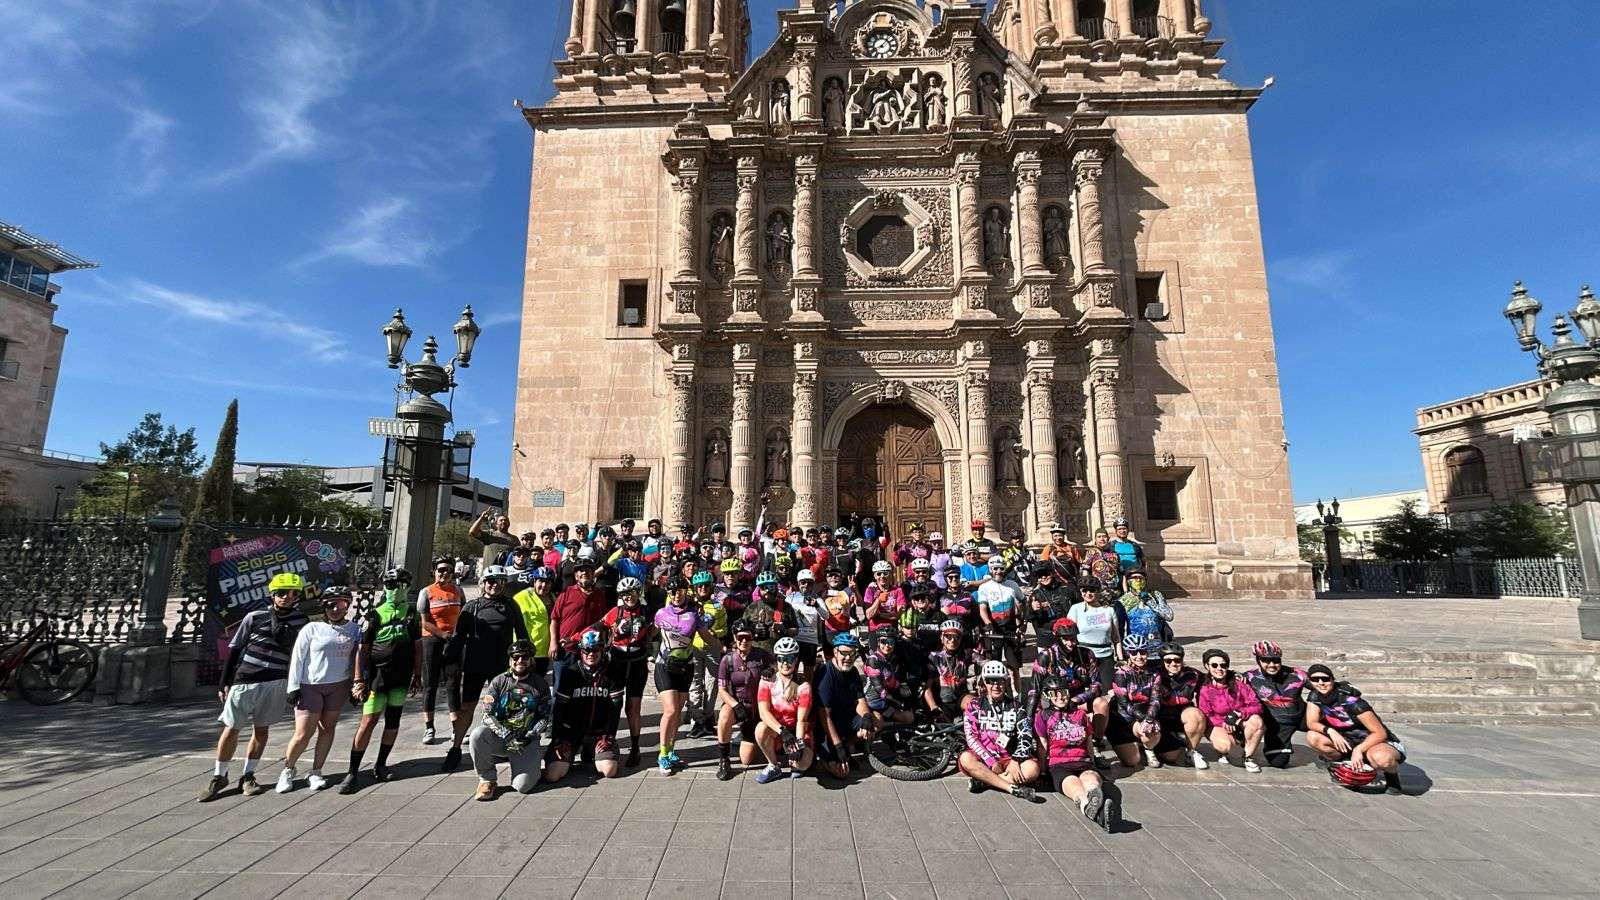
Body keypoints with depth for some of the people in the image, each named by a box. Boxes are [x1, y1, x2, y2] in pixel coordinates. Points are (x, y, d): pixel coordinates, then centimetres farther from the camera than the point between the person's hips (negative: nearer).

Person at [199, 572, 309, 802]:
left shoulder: (300, 621, 0)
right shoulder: (255, 617, -4)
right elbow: (234, 650, 2)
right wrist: (225, 683, 0)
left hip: (276, 684, 1)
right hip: (245, 682, -1)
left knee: (261, 730, 8)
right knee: (231, 729, 4)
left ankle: (248, 776, 21)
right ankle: (219, 776, 21)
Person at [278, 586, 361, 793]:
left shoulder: (354, 629, 6)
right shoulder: (312, 628, -3)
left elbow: (357, 658, 9)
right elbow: (297, 658, -1)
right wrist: (293, 687, -4)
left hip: (339, 686, 3)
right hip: (310, 686, -2)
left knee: (327, 728, 7)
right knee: (303, 734, -3)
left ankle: (315, 773, 19)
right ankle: (287, 771, 20)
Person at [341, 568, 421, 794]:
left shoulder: (412, 614, 6)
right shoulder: (375, 615, -1)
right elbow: (362, 649, -1)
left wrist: (417, 676, 8)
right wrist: (358, 680, -8)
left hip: (401, 676, 3)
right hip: (377, 675, -3)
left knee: (393, 720, 9)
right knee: (369, 721, -7)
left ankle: (380, 764, 24)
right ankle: (353, 772, 2)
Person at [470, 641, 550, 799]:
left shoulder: (539, 684, 4)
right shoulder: (498, 682, 1)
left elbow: (545, 717, 5)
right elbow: (485, 714, -7)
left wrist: (529, 736, -13)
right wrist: (505, 734, -21)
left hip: (526, 741, -1)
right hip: (498, 738, 1)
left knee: (523, 785, -22)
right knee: (477, 735, -32)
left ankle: (526, 766, 16)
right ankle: (486, 779, -9)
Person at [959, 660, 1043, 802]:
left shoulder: (1015, 706, 9)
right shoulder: (975, 706, 5)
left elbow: (1026, 737, -1)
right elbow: (971, 737, -5)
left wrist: (1015, 761, -17)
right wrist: (991, 762, -15)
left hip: (1008, 760, 1)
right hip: (983, 758, -1)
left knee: (1032, 768, -29)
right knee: (966, 758, -35)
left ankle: (983, 781, -27)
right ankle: (1013, 788, -31)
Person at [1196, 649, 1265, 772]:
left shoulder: (1238, 683, -8)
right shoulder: (1204, 690, -10)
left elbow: (1256, 705, -13)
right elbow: (1206, 716, -8)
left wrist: (1237, 714, -29)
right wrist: (1224, 723, -25)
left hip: (1241, 724, 2)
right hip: (1219, 726, -1)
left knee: (1256, 720, -32)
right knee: (1225, 745, -34)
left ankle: (1249, 757, -9)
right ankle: (1222, 751, 9)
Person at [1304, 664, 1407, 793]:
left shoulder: (1350, 699, -24)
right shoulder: (1314, 696, -9)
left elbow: (1380, 733, -21)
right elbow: (1311, 723, -13)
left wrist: (1359, 750, -33)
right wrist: (1330, 731, -33)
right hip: (1347, 742, 5)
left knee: (1381, 758, -40)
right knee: (1312, 737, -21)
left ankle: (1392, 776, -2)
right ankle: (1346, 767, 4)